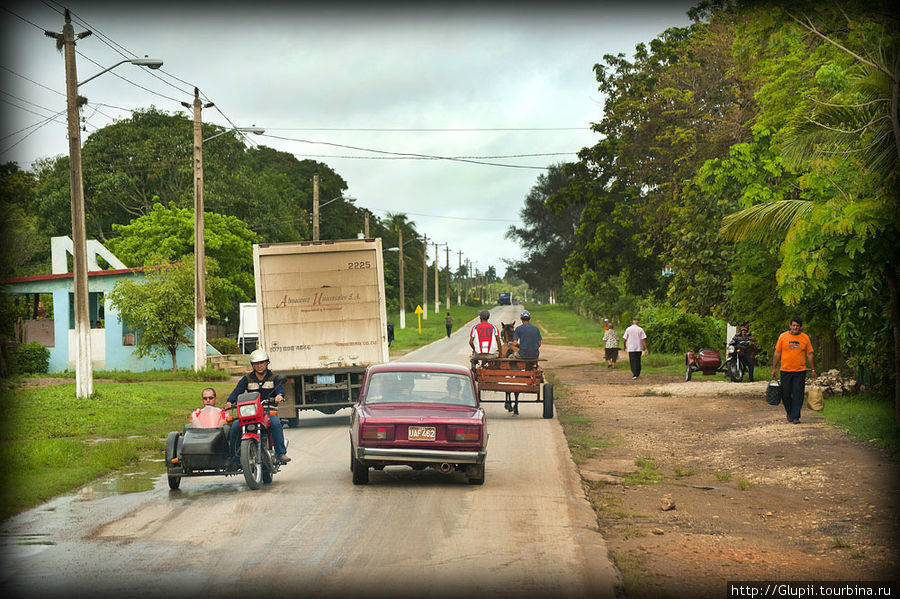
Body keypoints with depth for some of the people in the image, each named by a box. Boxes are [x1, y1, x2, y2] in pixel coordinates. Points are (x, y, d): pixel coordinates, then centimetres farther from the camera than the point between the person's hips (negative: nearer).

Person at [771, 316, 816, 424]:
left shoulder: (805, 338, 4)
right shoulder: (783, 336, 2)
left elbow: (809, 355, 9)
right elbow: (777, 353, 5)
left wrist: (813, 370, 8)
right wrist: (774, 368, 4)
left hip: (800, 371, 0)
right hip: (785, 370, 0)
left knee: (798, 395, -3)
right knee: (786, 394, 6)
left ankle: (795, 417, 0)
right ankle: (789, 412, 27)